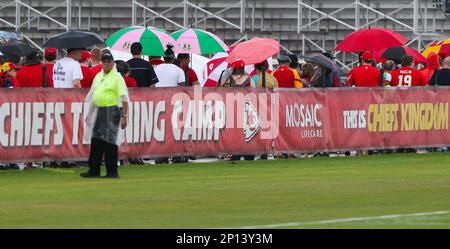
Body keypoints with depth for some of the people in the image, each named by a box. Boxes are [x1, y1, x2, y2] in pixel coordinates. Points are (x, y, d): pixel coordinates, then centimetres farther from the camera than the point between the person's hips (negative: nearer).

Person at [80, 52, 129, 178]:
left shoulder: (117, 77, -7)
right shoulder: (98, 76, 15)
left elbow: (124, 99, -11)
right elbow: (92, 96, 23)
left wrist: (124, 117, -17)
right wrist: (90, 113, 22)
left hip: (112, 112, -7)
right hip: (98, 111, 7)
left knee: (110, 142, -6)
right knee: (96, 141, 8)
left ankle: (112, 172, -1)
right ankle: (94, 170, 13)